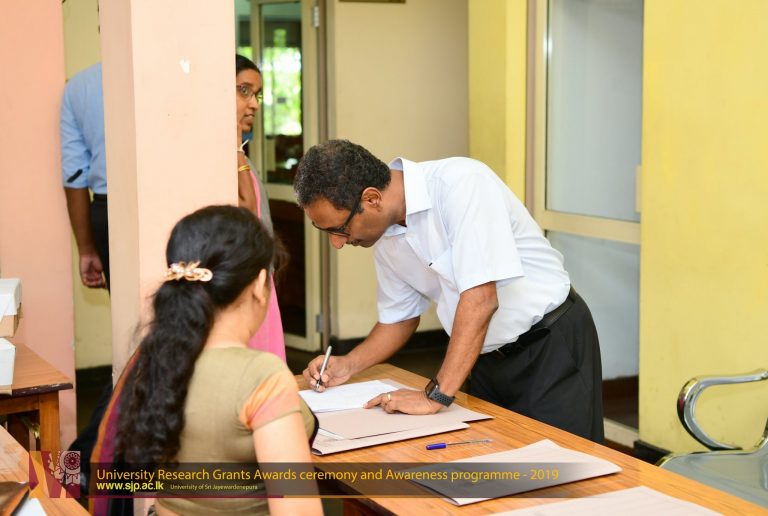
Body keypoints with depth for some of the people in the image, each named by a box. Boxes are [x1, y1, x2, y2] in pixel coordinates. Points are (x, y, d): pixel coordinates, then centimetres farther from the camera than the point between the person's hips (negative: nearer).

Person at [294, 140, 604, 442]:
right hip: (486, 359, 6)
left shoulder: (461, 182, -25)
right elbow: (399, 316, 13)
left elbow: (481, 297, -31)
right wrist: (347, 365, -1)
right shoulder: (385, 237, -2)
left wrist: (436, 396, -30)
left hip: (551, 345, -6)